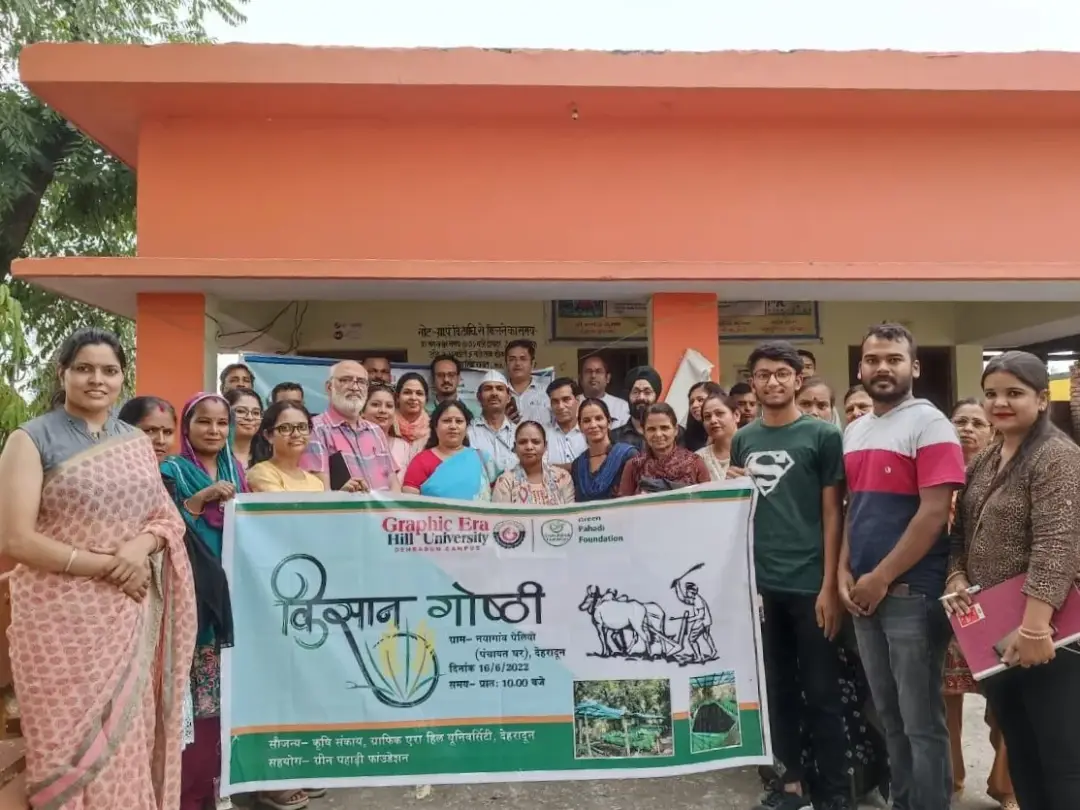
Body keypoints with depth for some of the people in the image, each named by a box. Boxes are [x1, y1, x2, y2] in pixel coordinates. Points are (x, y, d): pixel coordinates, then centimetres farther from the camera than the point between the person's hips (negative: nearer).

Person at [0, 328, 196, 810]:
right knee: (73, 743, 6)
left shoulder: (137, 441, 10)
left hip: (132, 619, 4)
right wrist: (108, 566, -14)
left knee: (129, 738, 11)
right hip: (62, 618, -4)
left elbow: (168, 517, 10)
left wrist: (142, 545, -12)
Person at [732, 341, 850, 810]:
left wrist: (830, 586, -9)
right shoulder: (743, 440, 8)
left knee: (821, 692, 7)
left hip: (809, 583, -4)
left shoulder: (823, 435, -3)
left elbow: (832, 515, -4)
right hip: (760, 583, 4)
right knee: (776, 687, 14)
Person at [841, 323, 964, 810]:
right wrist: (844, 572, 4)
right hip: (864, 594, 7)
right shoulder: (854, 432, 13)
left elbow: (934, 513, -16)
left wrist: (882, 577, -15)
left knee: (921, 722, 4)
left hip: (913, 592, -7)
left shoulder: (929, 424, -9)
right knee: (890, 716, 17)